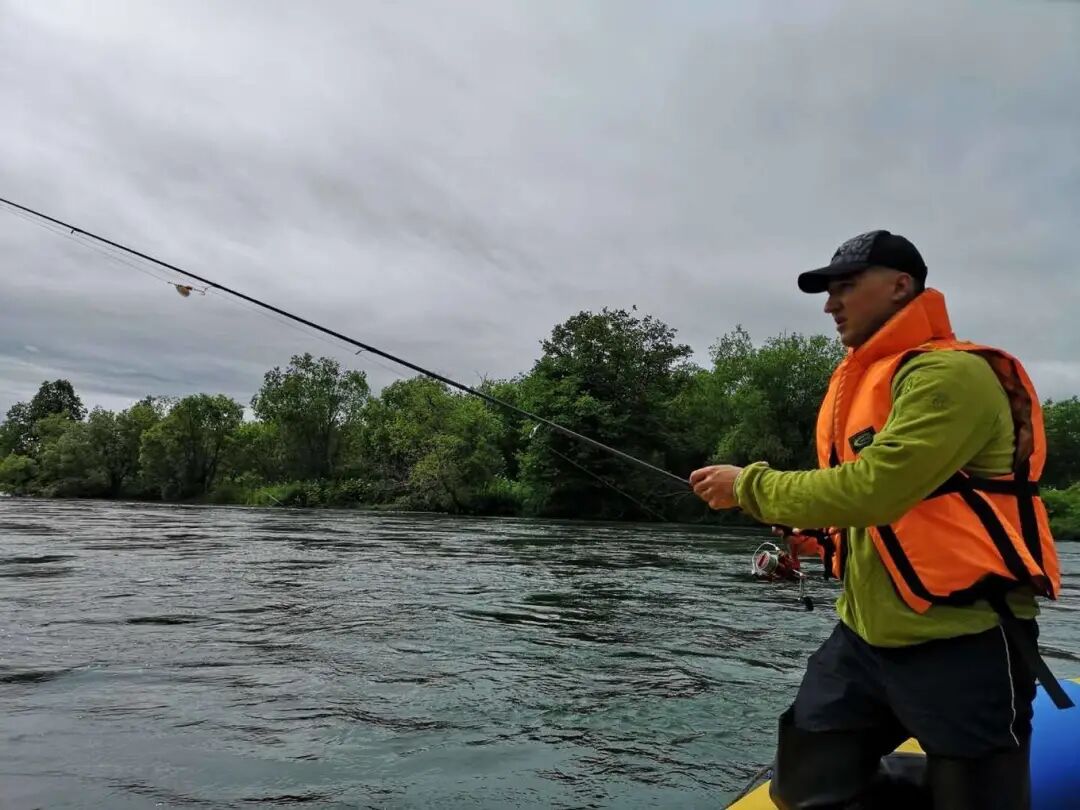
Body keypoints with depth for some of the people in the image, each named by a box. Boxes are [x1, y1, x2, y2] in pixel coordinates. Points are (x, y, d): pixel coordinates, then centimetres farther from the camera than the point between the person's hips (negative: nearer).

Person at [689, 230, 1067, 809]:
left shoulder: (951, 374, -17)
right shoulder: (859, 381, 12)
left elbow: (872, 491, -27)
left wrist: (750, 485, -15)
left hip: (960, 644, -8)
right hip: (865, 636, 9)